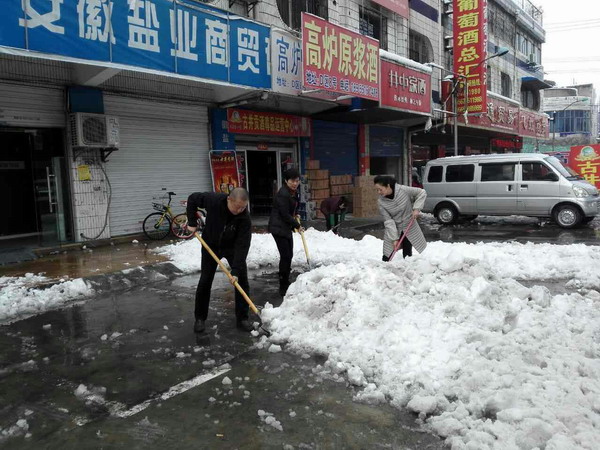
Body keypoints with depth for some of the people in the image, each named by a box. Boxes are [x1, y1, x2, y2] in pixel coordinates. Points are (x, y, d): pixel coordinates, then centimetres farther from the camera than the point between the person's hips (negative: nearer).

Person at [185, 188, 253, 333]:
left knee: (242, 281, -4)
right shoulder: (213, 200, -30)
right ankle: (200, 318, 18)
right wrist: (192, 222, -12)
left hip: (232, 247, 0)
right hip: (210, 245, 0)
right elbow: (193, 199, -10)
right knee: (205, 281, 3)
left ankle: (242, 318, 9)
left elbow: (242, 245, -31)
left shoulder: (245, 218, -30)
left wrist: (236, 271, -35)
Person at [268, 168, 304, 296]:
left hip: (287, 228, 10)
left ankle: (286, 283, 29)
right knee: (285, 256, -11)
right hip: (278, 228, -10)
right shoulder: (283, 194, -22)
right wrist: (297, 225, -10)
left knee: (289, 255, 15)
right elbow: (285, 215, -20)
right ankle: (283, 288, -2)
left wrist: (295, 215, 10)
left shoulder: (294, 192, 8)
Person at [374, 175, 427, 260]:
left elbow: (422, 193, -9)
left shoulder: (403, 190, -20)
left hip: (409, 227, 0)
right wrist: (394, 238, -22)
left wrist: (416, 208, -20)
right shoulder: (381, 202, -17)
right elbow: (388, 221, -17)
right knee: (386, 257, -2)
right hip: (393, 229, 1)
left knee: (407, 256, 5)